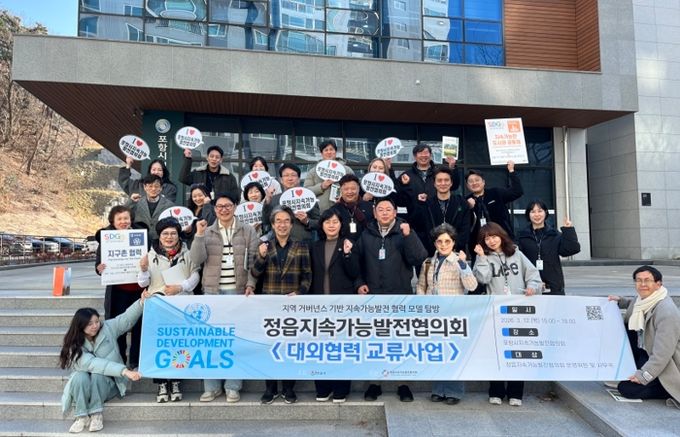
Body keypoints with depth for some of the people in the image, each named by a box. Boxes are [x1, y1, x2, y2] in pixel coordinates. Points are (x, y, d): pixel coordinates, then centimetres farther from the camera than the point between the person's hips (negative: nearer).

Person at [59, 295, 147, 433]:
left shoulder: (107, 328, -9)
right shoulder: (75, 345, -17)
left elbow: (127, 318, -16)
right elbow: (92, 363, -31)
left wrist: (141, 302, -37)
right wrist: (124, 371, -42)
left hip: (108, 382, 1)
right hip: (83, 385, -1)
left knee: (97, 375, -31)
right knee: (80, 376, -32)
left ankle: (97, 415, -18)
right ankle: (82, 417, -19)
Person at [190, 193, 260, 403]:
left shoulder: (248, 231, 4)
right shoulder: (207, 232, 7)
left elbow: (254, 261, 0)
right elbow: (197, 259, -5)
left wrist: (250, 285, -10)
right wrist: (199, 235, -15)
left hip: (238, 291, -1)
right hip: (212, 291, 1)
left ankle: (233, 386, 13)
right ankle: (211, 386, 16)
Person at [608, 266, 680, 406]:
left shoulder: (667, 312, -29)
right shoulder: (643, 298, -4)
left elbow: (663, 354, -29)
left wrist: (644, 375, -25)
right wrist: (621, 301, 10)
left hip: (664, 366, -9)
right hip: (647, 351, 9)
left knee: (627, 389, -15)